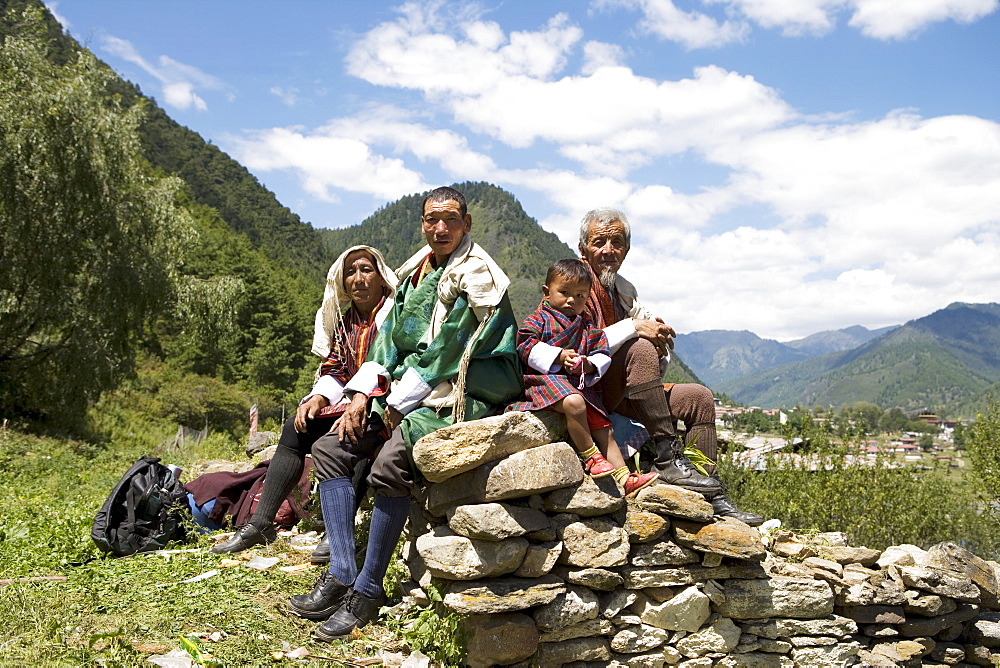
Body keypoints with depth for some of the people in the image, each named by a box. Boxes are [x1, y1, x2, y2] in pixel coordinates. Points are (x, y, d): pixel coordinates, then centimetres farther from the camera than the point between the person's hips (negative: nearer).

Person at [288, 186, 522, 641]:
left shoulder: (476, 276, -9)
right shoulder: (415, 273, 15)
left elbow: (446, 354, -15)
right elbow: (389, 340, 12)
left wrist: (400, 402, -13)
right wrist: (363, 395, -1)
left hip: (463, 396, -9)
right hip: (410, 394, 9)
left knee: (390, 459, -31)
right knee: (330, 448, -2)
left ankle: (367, 590, -17)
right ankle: (340, 575, -6)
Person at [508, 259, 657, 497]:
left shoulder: (588, 327, 20)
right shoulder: (538, 319, 6)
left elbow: (602, 354, 12)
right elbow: (527, 347, -8)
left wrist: (590, 365, -11)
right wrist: (558, 356, -18)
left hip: (581, 384, 6)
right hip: (547, 378, -6)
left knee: (604, 428, 0)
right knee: (574, 403, -36)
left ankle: (624, 478, 1)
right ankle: (590, 456, -22)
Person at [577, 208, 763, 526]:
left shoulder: (625, 290, 18)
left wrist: (658, 336, -7)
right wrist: (634, 328, -23)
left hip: (622, 394, 8)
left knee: (699, 396, 2)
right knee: (640, 349, -31)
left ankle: (711, 498, -3)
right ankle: (668, 457, -29)